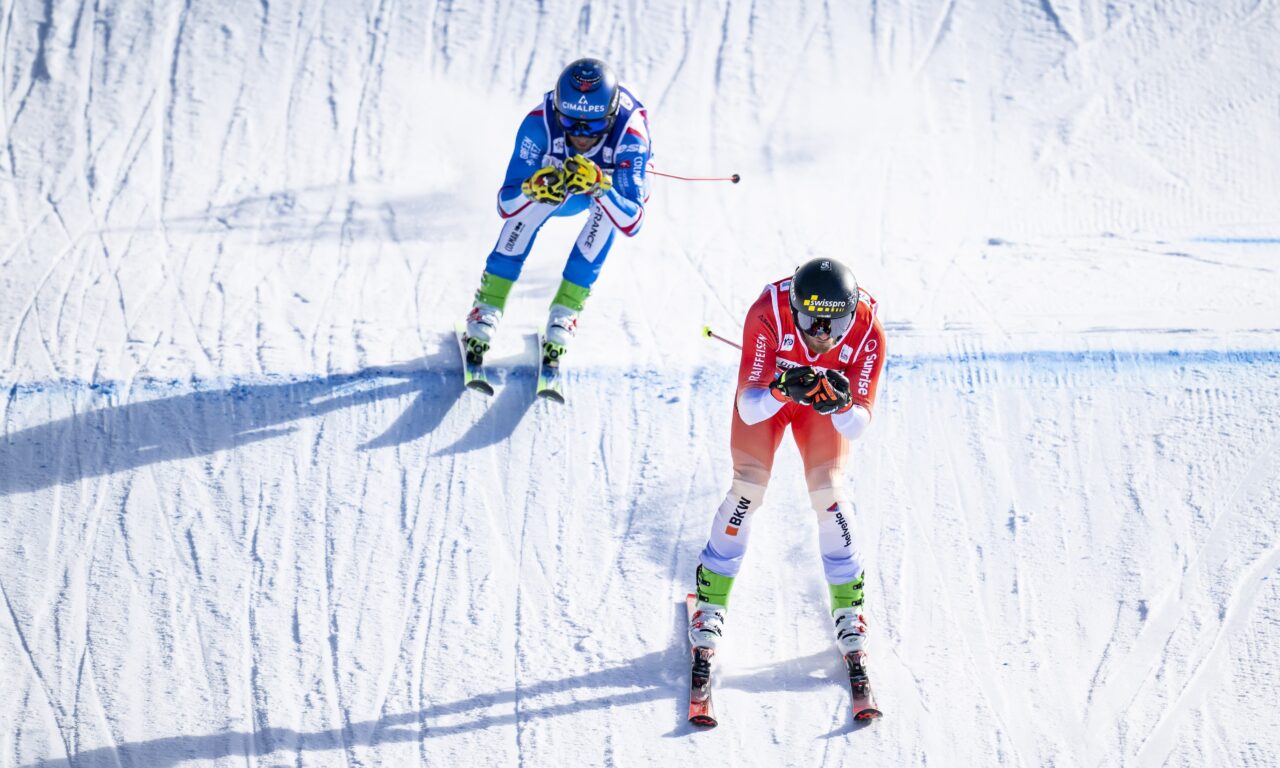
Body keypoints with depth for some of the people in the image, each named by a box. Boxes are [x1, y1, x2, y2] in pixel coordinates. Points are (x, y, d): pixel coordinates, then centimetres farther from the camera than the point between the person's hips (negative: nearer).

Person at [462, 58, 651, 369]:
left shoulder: (629, 134, -39)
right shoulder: (540, 124, -36)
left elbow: (632, 224, -42)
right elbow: (505, 206, -32)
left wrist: (600, 188, -59)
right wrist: (533, 188, -54)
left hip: (615, 182, -1)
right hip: (561, 187, 1)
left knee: (609, 209, -34)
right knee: (532, 200, -30)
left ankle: (564, 313, -21)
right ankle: (487, 309, -21)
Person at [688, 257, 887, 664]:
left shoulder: (867, 332, -34)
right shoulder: (767, 314, -39)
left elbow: (858, 425, -30)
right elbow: (748, 408, -38)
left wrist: (840, 405, -51)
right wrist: (782, 391, -57)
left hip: (825, 398, 1)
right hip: (765, 392, -1)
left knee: (828, 489, -12)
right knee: (748, 487, -13)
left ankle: (849, 610, 6)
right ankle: (710, 605, 2)